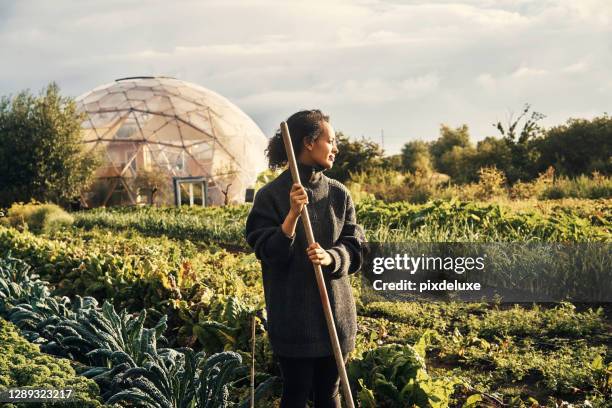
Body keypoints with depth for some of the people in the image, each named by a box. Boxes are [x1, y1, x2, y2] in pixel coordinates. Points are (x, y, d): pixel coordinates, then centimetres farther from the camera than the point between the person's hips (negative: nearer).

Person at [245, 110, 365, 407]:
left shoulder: (338, 194, 5)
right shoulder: (271, 195, -7)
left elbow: (355, 249, 3)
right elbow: (269, 255, -11)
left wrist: (330, 257, -19)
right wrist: (292, 215, -24)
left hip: (335, 312, 4)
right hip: (292, 316, -4)